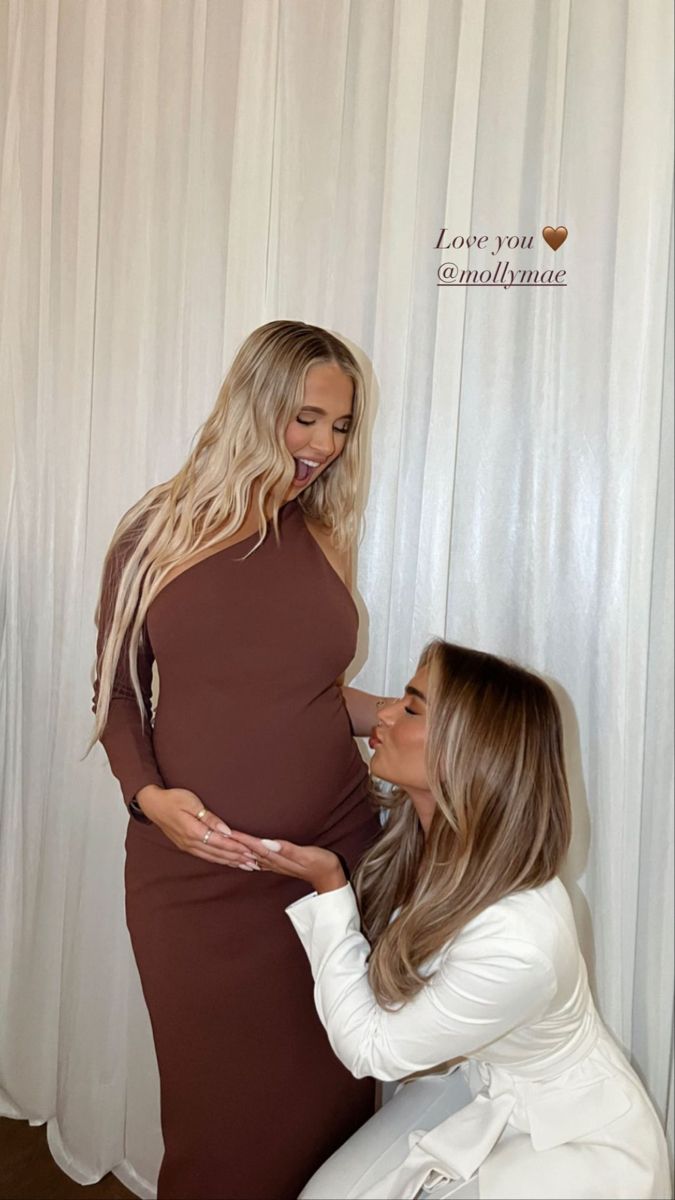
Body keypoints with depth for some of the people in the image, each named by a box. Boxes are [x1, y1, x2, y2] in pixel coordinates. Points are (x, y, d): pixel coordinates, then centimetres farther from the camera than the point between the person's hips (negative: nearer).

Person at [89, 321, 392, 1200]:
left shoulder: (322, 536, 6)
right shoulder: (158, 532, -2)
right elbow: (116, 690, 3)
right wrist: (148, 794, -12)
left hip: (333, 853, 3)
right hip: (195, 871, -2)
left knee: (329, 1092, 14)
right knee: (218, 1099, 15)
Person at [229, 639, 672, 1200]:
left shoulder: (519, 940, -38)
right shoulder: (419, 841, -17)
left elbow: (369, 1049, -23)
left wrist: (329, 886, -27)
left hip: (573, 1134, -5)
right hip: (471, 1083, 6)